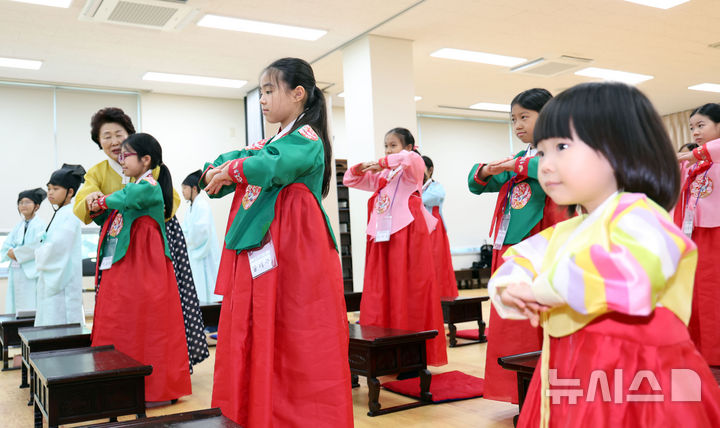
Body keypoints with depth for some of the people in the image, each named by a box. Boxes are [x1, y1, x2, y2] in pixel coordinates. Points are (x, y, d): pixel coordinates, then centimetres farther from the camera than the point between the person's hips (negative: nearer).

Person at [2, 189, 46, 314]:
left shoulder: (41, 225, -4)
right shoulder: (18, 226, 18)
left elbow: (37, 247, -16)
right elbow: (6, 247, 13)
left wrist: (16, 253, -7)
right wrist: (11, 253, -8)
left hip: (31, 274, -7)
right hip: (15, 273, 7)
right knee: (14, 310, 6)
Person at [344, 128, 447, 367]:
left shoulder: (412, 169, 2)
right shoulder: (381, 176, 20)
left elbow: (411, 158, -23)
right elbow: (349, 180, 25)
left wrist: (382, 163, -16)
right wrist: (360, 168, 6)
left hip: (407, 236, -7)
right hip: (382, 239, 7)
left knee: (409, 293, -6)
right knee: (379, 294, 4)